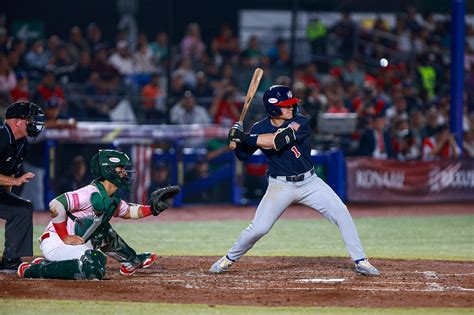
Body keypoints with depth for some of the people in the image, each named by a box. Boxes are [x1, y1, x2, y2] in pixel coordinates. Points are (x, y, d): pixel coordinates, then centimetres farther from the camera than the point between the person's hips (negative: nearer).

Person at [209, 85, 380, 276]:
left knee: (341, 214, -11)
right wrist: (238, 140, -19)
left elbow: (279, 140, -29)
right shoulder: (260, 128, -5)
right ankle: (229, 259, 17)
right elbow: (242, 156, 2)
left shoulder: (300, 122, -13)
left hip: (309, 182, 0)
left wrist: (245, 138, -30)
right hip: (280, 186, 0)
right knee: (258, 228, -9)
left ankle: (360, 262, -2)